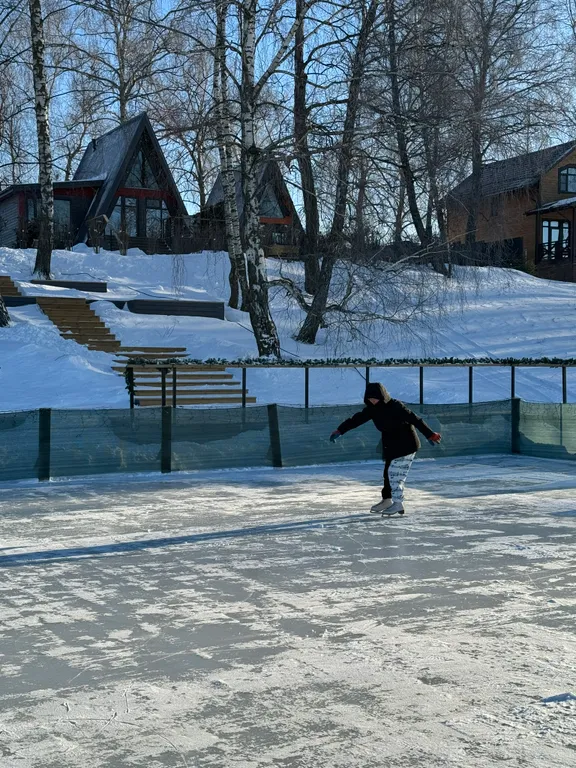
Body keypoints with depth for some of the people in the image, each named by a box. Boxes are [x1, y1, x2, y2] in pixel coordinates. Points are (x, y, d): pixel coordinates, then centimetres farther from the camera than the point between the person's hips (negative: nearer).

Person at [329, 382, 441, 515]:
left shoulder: (395, 406, -24)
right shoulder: (372, 409, -2)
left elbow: (415, 419, -27)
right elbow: (356, 419, 3)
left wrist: (430, 434, -31)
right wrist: (340, 430, 1)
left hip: (406, 445, -8)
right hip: (390, 446, 8)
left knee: (395, 473, -11)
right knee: (388, 473, 13)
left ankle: (398, 503, -4)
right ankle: (387, 499, 25)